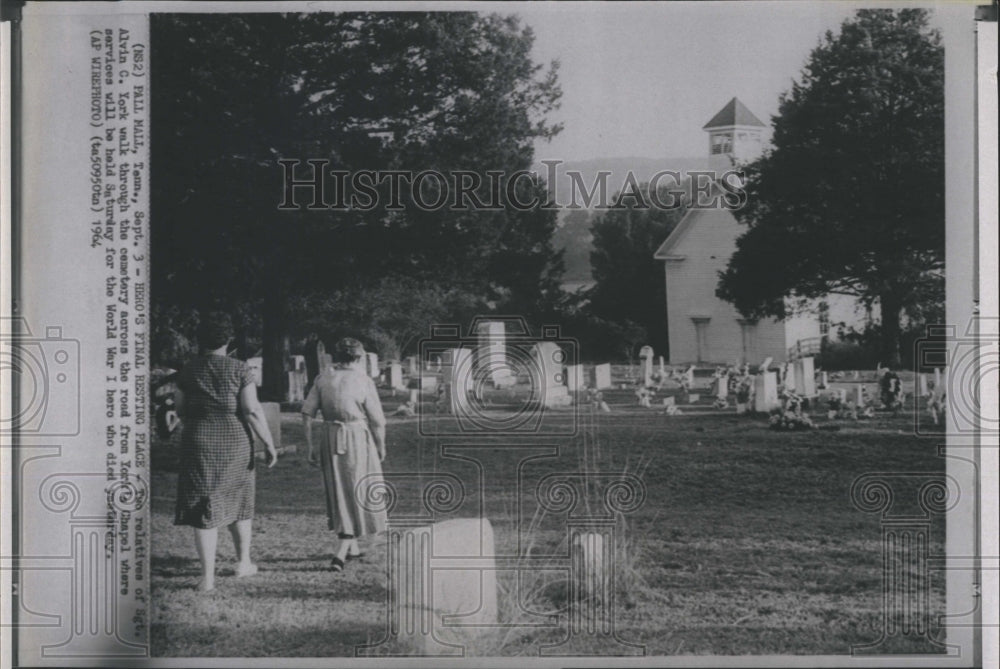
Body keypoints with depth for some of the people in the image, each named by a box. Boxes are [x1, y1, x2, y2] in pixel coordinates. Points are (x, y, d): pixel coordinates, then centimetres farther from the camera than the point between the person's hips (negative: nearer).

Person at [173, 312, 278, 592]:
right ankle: (243, 560, 30)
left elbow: (180, 409, 9)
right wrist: (269, 444, -7)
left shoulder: (188, 371, 2)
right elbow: (252, 411, -12)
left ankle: (208, 575, -5)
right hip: (234, 441, -1)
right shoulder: (240, 369, -6)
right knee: (238, 498, 19)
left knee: (204, 506, 1)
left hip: (198, 442, 1)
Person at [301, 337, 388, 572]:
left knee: (339, 492, 18)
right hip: (358, 438, -4)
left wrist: (310, 446, 5)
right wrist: (381, 447, 8)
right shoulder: (363, 381, -9)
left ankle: (352, 546, 30)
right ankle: (341, 553, -8)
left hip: (330, 438, 4)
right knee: (357, 493, 3)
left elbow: (307, 413, -1)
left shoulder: (323, 377, 2)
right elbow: (378, 421, -8)